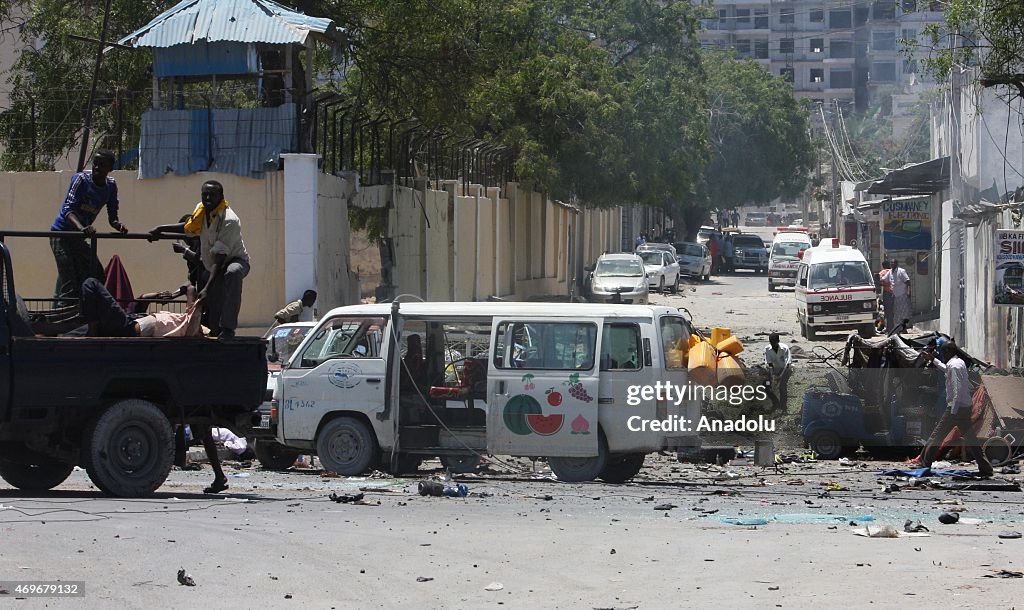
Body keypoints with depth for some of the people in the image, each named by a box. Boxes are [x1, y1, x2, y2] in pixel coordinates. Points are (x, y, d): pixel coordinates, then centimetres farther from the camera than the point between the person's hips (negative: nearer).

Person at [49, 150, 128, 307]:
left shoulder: (111, 186, 3)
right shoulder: (81, 179, -15)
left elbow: (112, 217, 6)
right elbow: (68, 209, -24)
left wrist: (119, 225, -19)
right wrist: (81, 228, -42)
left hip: (79, 237, 8)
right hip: (62, 234, -7)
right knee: (69, 288, -15)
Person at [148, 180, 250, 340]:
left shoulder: (229, 220, -29)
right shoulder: (201, 210, -6)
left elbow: (220, 257, -35)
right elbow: (188, 227, 19)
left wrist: (207, 288, -42)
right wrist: (160, 229, 10)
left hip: (236, 260, -8)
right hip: (214, 266, 8)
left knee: (232, 273, -43)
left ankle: (228, 328, -44)